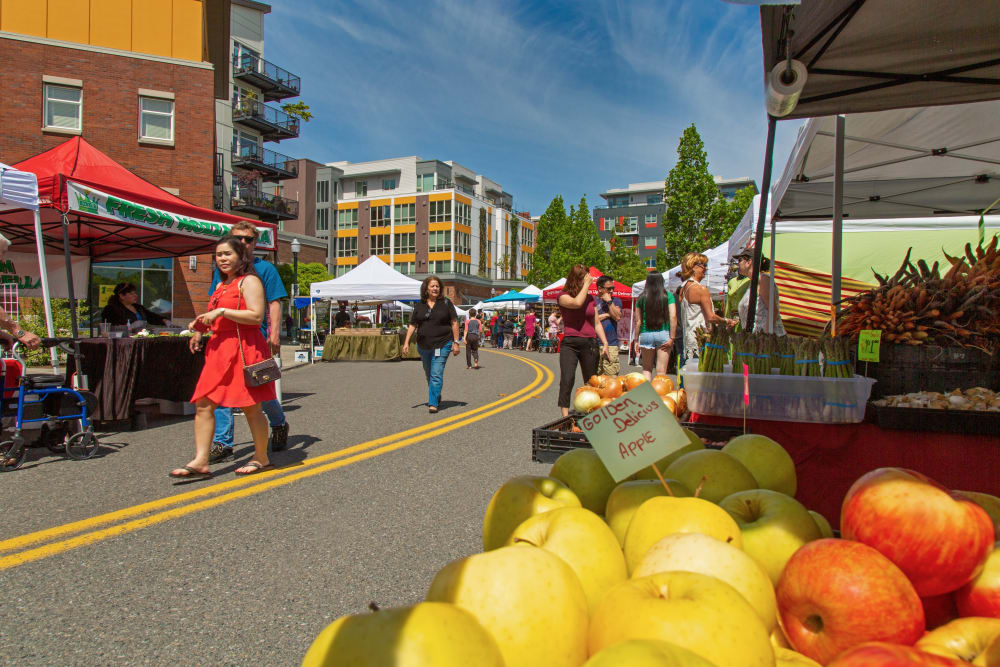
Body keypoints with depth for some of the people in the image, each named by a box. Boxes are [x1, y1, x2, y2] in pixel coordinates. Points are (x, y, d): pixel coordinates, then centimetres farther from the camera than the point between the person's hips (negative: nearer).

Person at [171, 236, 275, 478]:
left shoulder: (249, 281, -5)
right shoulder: (222, 285, 21)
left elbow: (256, 316, -18)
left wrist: (221, 312, -17)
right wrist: (201, 326, 15)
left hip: (244, 348, -9)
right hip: (219, 348, 9)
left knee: (251, 407, 0)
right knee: (203, 404, 0)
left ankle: (262, 458, 15)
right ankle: (201, 461, 3)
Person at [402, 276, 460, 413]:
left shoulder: (446, 302, -2)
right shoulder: (419, 306, 6)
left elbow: (454, 323, -1)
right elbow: (412, 325, 7)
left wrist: (456, 342, -7)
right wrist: (406, 343, -2)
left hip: (442, 345, -4)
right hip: (424, 346, 4)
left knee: (436, 374, -11)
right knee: (429, 375, 17)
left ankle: (433, 403, -8)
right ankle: (436, 396, 38)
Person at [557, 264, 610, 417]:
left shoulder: (591, 298, 13)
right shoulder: (563, 296, -1)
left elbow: (597, 323, 17)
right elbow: (577, 303, -23)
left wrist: (605, 343, 8)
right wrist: (586, 284, -11)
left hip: (590, 344, 4)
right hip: (569, 344, -4)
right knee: (566, 381, -15)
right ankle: (565, 417, -13)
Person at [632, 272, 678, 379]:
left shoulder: (642, 298, 4)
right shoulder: (668, 296, 1)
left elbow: (638, 321, 3)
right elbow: (673, 317, -8)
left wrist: (636, 340, 9)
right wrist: (672, 338, -7)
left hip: (646, 334, 1)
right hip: (663, 334, -1)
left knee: (646, 369, 13)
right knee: (661, 371, 3)